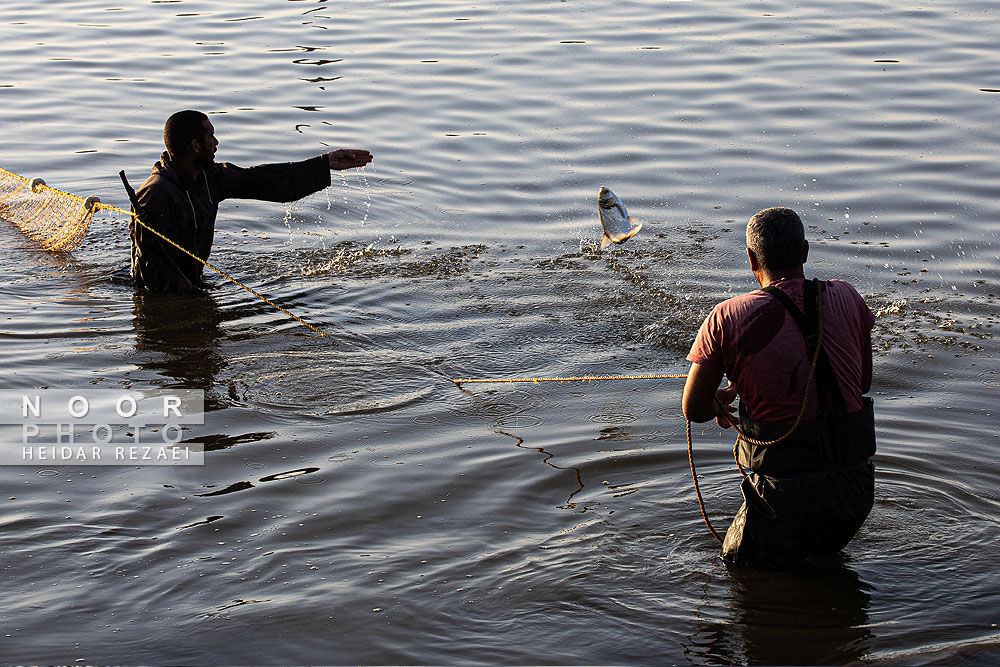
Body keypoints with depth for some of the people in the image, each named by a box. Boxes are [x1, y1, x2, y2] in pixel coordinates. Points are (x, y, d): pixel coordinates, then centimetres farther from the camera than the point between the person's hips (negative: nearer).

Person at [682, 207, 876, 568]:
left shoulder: (727, 318, -11)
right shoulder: (845, 298, -1)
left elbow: (694, 410, -2)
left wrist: (720, 402, 21)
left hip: (787, 493, -4)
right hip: (855, 486, 5)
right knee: (822, 551, 34)